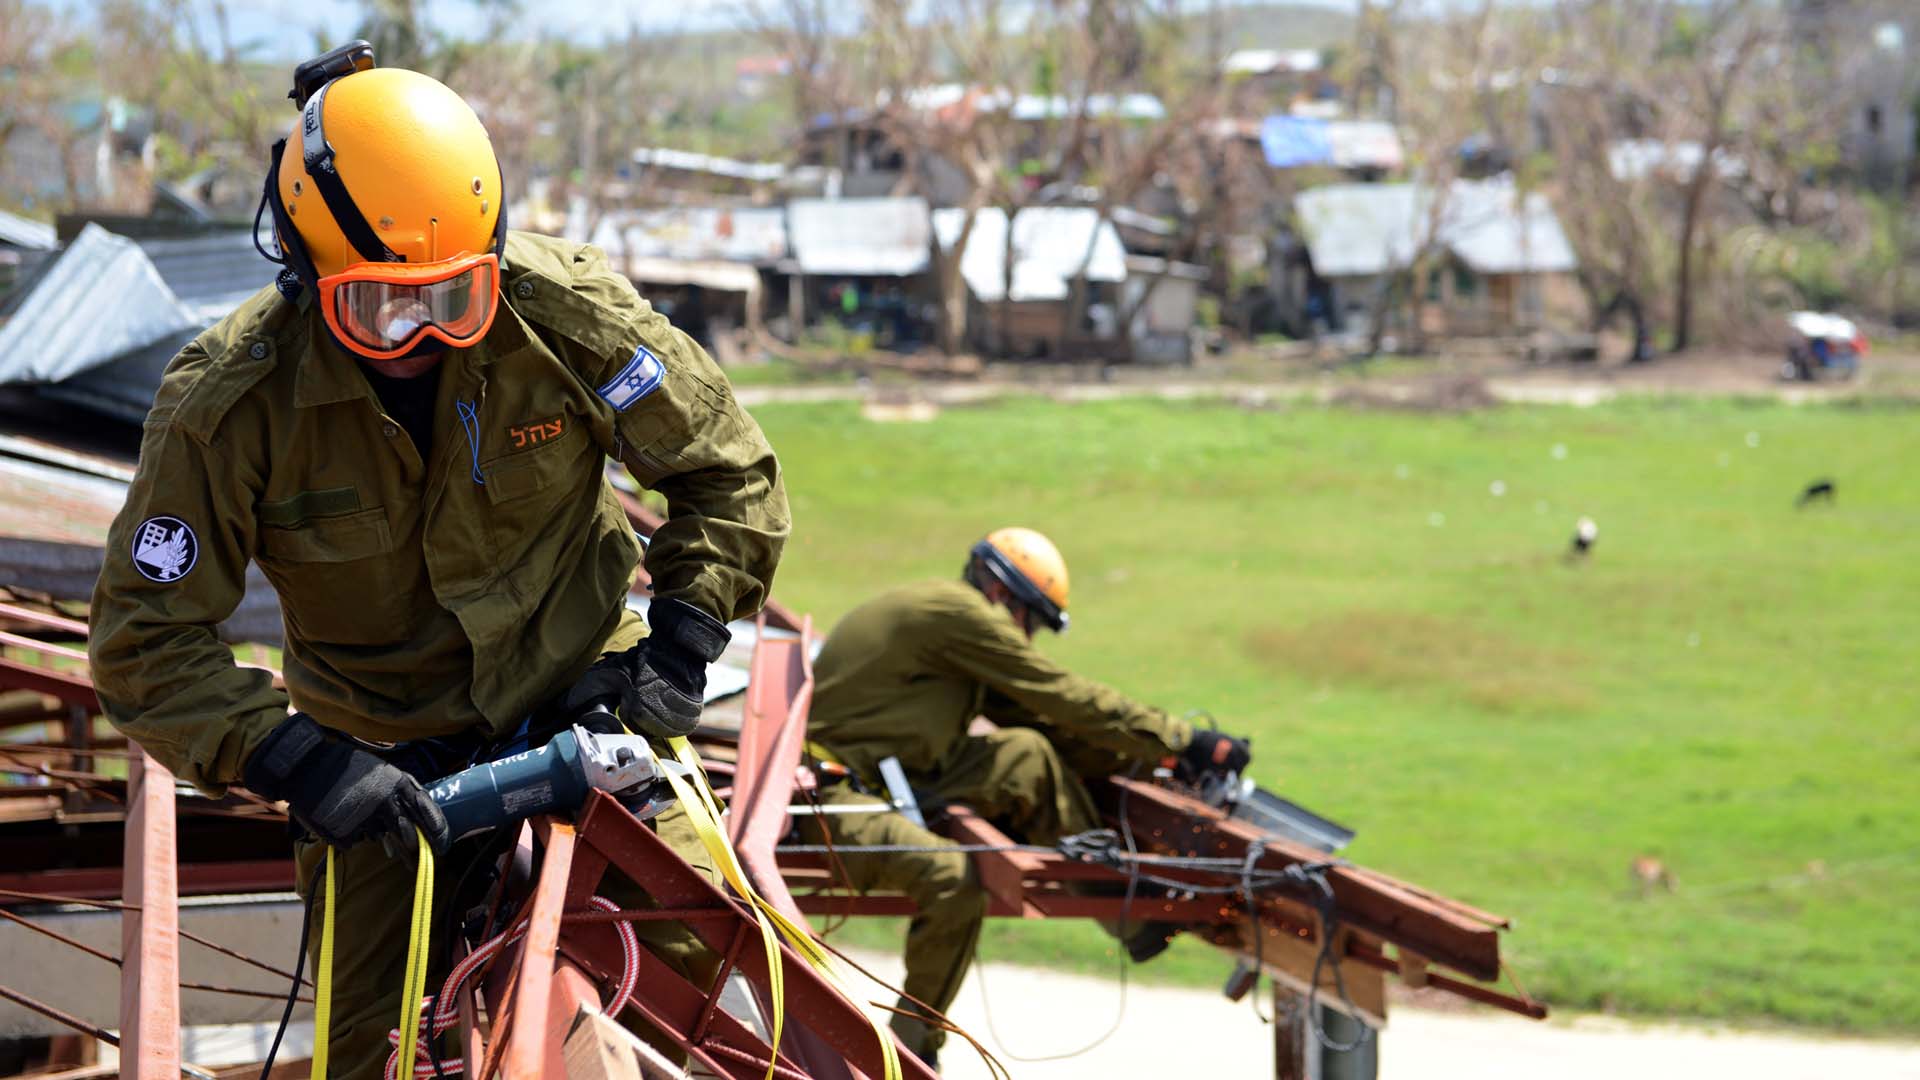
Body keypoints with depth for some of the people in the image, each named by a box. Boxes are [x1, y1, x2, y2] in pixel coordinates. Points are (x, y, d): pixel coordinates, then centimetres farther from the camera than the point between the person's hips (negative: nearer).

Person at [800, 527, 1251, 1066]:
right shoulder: (959, 612, -12)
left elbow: (1041, 715, 17)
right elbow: (1069, 699, -12)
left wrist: (1156, 755, 11)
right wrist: (1184, 742, -8)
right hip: (831, 791, -10)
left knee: (1027, 757, 2)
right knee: (953, 877, -32)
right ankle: (911, 1048, -19)